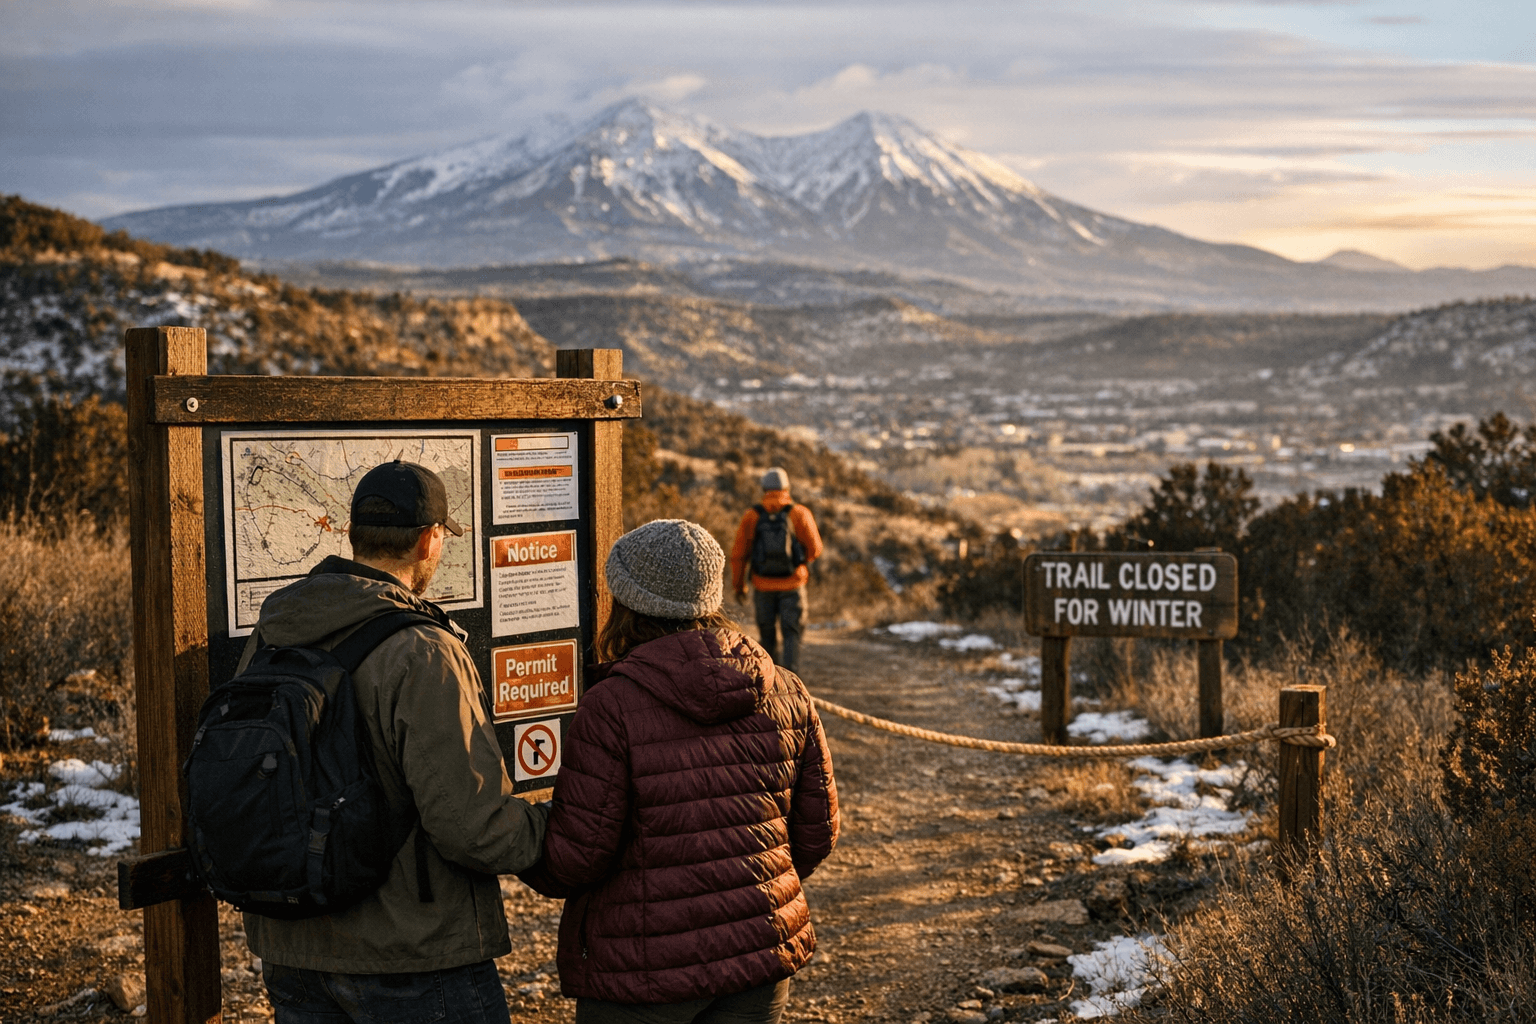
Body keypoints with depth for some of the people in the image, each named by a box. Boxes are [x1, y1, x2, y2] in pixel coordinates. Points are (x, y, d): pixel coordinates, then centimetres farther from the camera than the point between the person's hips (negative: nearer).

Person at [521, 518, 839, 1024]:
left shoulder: (611, 707, -16)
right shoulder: (787, 693, 0)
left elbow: (576, 857, -15)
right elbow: (817, 830, 7)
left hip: (645, 970, -5)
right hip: (764, 954, 5)